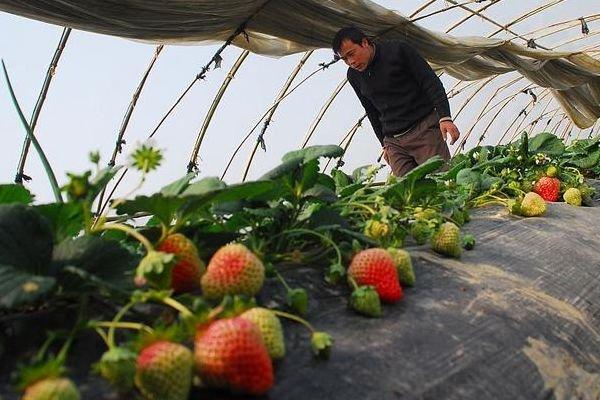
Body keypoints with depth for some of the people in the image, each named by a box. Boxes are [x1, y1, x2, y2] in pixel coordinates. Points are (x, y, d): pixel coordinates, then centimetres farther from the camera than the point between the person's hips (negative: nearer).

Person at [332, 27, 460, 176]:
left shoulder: (397, 50, -5)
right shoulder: (354, 76, 8)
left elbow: (431, 82, -5)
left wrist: (444, 117, -17)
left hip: (424, 129, -3)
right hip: (393, 141, 4)